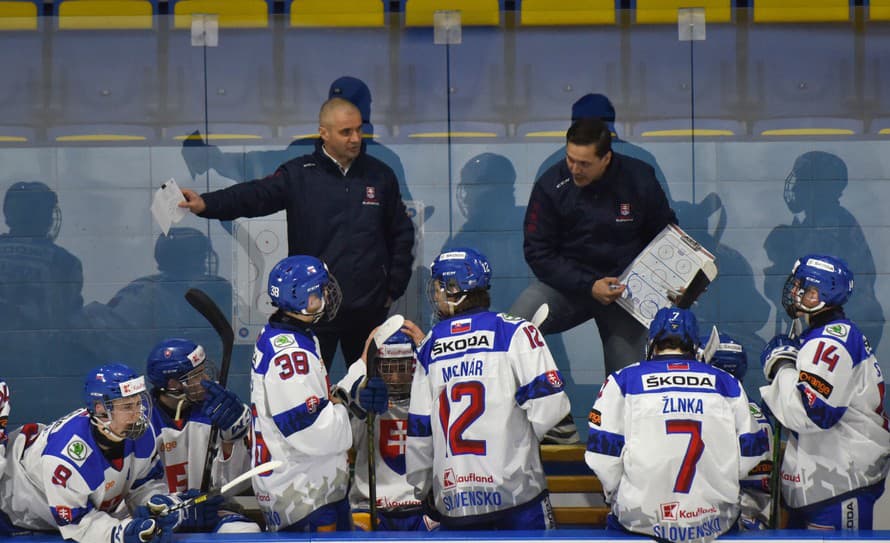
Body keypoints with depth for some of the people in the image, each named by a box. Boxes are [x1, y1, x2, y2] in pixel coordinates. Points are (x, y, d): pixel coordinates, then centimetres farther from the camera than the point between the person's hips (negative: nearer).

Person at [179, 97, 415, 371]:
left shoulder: (380, 176, 6)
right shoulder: (299, 174, -2)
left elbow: (401, 234, 14)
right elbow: (256, 195, -15)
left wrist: (393, 288, 8)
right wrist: (206, 203, -31)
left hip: (369, 308, 2)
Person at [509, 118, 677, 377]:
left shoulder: (639, 180, -7)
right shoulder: (551, 186, -10)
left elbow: (667, 236, 9)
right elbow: (538, 253, -7)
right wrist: (588, 286, -18)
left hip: (625, 286, 1)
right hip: (567, 284, -1)